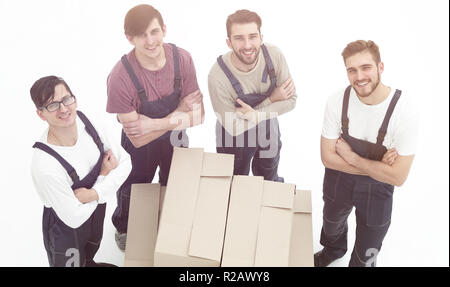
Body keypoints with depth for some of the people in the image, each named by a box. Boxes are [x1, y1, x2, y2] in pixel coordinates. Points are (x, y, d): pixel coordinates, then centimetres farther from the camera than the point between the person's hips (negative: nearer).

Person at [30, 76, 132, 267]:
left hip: (96, 208, 6)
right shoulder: (44, 166, -39)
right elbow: (74, 218, -28)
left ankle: (89, 264, 67)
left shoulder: (84, 122, -22)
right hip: (65, 230, -6)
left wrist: (94, 193, -28)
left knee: (90, 252, 36)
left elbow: (125, 161, -14)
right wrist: (104, 175, -20)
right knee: (74, 262, 24)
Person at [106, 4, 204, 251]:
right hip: (140, 147, -3)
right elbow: (138, 139, -29)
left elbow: (198, 116, -21)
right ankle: (124, 229, 60)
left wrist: (155, 124, -32)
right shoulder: (120, 77, -35)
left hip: (175, 139, 3)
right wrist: (179, 113, -31)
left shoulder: (182, 59, -25)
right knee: (132, 193, 26)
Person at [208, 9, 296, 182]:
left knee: (270, 184, 30)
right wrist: (271, 99, -24)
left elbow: (290, 99, -14)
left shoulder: (274, 55, -24)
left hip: (269, 132, 4)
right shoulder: (217, 77, -35)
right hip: (234, 141, -3)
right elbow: (233, 127, -26)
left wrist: (257, 115, -28)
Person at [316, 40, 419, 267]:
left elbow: (398, 177, -27)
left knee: (366, 256, 17)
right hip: (337, 180, 3)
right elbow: (328, 157, -16)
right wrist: (376, 166, -22)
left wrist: (350, 156, -24)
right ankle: (332, 251, 67)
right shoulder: (337, 101, -22)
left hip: (377, 188, -2)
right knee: (332, 226, 33)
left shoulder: (404, 109, -29)